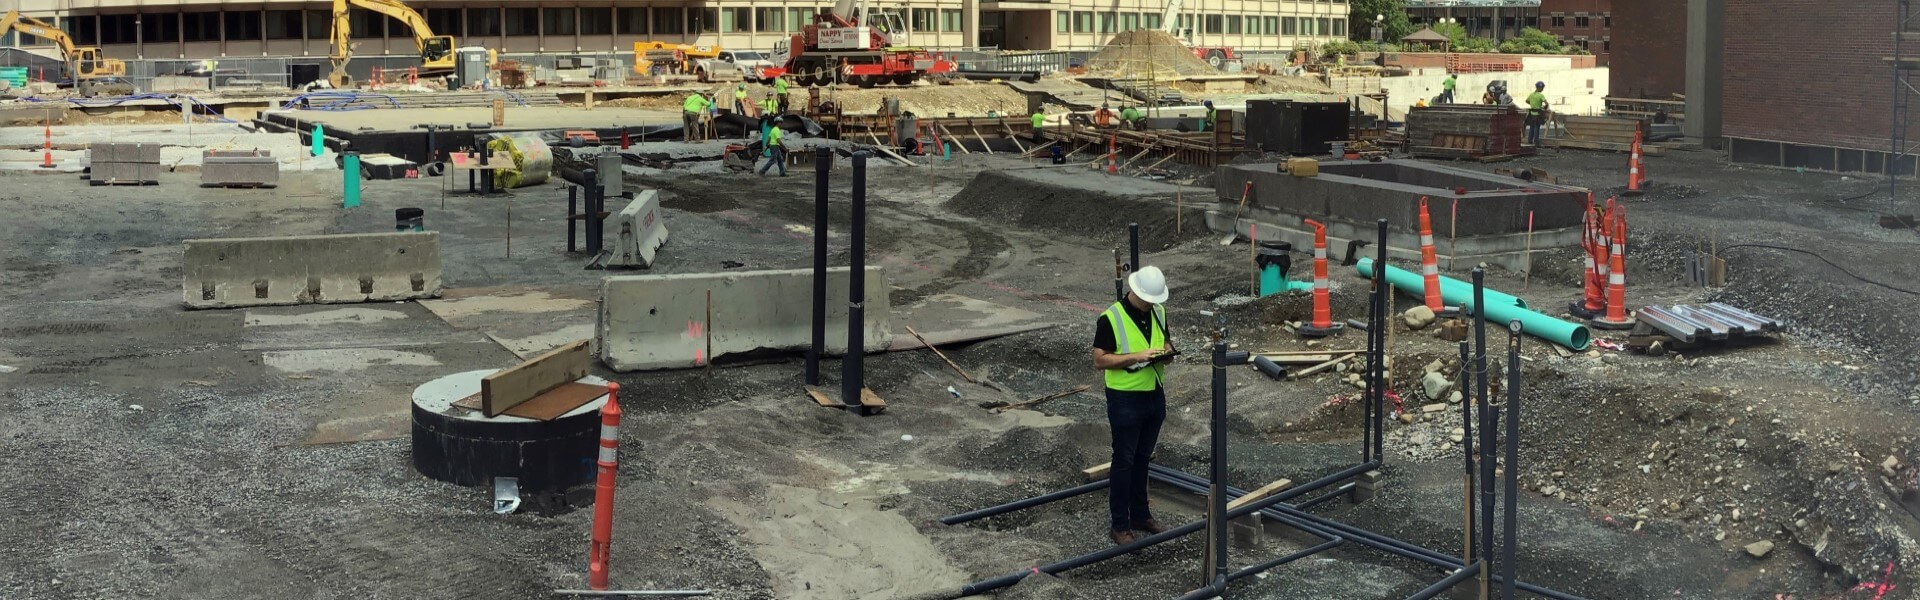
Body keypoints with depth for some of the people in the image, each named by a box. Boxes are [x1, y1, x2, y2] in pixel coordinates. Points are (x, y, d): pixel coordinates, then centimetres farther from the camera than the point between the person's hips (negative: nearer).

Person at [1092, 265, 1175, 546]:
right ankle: (1119, 524, 10)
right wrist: (1136, 356, -27)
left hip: (1155, 396, 6)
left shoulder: (1158, 312, 3)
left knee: (1142, 459, 16)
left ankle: (1140, 515, 28)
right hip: (1125, 399, -6)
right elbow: (1099, 360, -18)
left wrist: (1166, 350, -6)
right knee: (1124, 461, 1)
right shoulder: (1111, 319, -17)